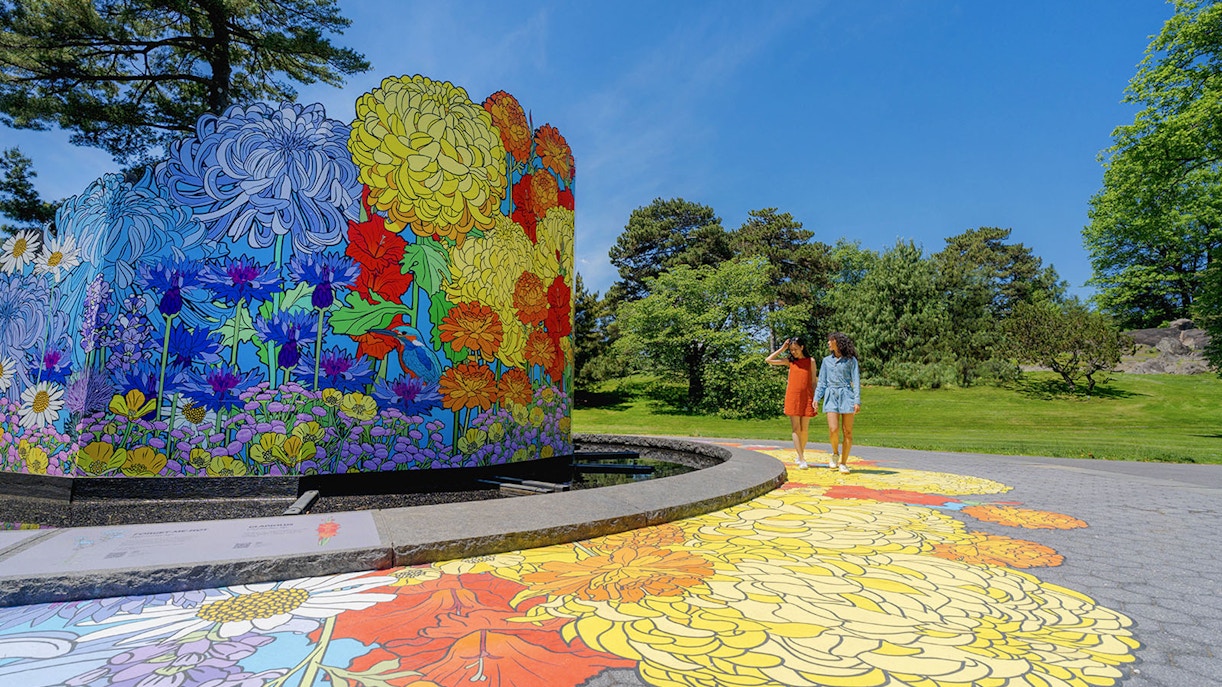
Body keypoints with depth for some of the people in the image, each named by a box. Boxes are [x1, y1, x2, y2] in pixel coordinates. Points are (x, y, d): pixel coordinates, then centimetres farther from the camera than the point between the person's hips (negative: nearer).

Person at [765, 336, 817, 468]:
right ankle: (802, 460, -6)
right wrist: (782, 349, 4)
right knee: (796, 429, -5)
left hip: (806, 398, 0)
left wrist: (815, 400, 0)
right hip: (793, 397, 0)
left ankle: (800, 455, 24)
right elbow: (768, 360, 4)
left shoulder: (810, 361, 6)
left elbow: (813, 382, 7)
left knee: (804, 429, 5)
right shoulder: (789, 361, 8)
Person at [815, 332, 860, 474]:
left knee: (847, 432, -1)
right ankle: (835, 453, 14)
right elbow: (822, 382, 16)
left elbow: (856, 381, 2)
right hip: (831, 396, 2)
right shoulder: (826, 361, 15)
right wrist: (816, 398, 6)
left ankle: (843, 463, 10)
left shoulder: (850, 360, 6)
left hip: (846, 395, -2)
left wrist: (857, 401, -7)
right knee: (833, 430, -13)